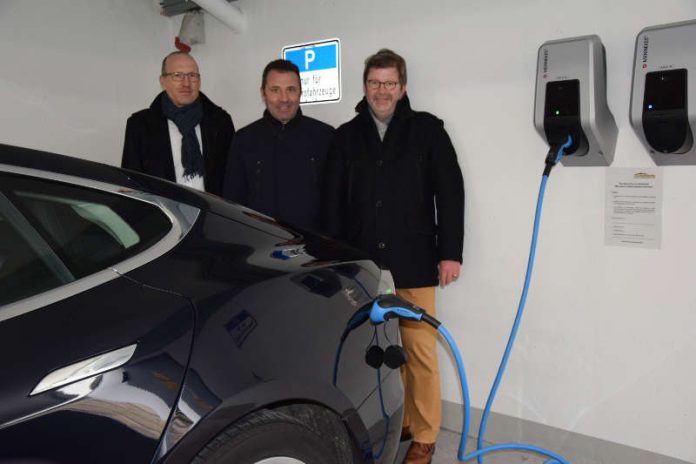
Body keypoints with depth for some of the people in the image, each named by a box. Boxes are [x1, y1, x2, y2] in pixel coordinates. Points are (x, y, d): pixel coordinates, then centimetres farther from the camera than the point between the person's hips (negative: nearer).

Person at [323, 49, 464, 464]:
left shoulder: (427, 129, 4)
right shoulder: (346, 136, 10)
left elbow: (450, 193, 0)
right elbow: (333, 202, 9)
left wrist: (450, 253, -5)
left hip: (413, 262, -2)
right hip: (363, 264, 2)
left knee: (420, 350, 3)